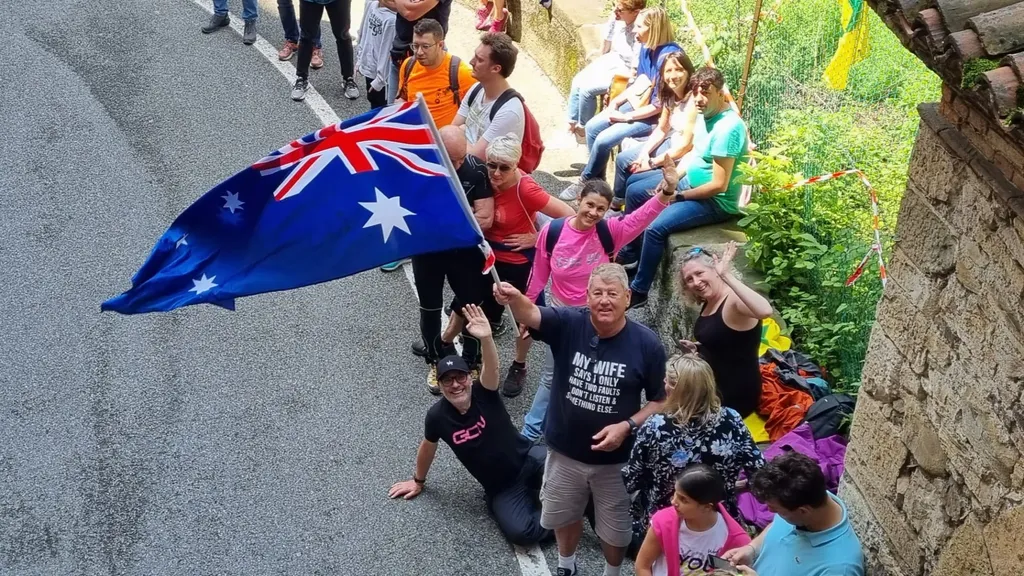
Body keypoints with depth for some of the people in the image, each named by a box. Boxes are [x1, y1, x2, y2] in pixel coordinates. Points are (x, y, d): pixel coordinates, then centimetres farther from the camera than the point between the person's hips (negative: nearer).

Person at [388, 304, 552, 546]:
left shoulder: (484, 393, -13)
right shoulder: (437, 416, -11)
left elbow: (492, 368, -35)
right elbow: (428, 447, 9)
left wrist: (486, 338, -56)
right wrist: (418, 480, 24)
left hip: (527, 460, 0)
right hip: (501, 490, 0)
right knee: (521, 532, -27)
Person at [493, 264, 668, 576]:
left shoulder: (647, 344, -17)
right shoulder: (568, 324, -17)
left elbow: (661, 400, -7)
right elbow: (530, 314, -37)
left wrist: (628, 426, -23)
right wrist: (514, 298, -60)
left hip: (616, 459, -1)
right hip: (565, 452, 2)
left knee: (616, 529, 19)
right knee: (564, 516, 26)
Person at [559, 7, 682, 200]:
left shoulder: (668, 55, -25)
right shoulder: (646, 48, 2)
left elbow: (660, 104, -24)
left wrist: (626, 117, -19)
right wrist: (616, 101, 1)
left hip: (656, 117, -9)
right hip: (637, 104, 9)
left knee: (604, 139, -18)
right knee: (592, 126, 0)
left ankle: (586, 182, 6)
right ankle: (597, 179, 11)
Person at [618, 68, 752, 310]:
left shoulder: (727, 128, -28)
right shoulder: (709, 113, 1)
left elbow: (719, 185, -28)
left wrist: (677, 195, -18)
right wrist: (673, 177, 0)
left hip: (715, 202, -10)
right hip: (690, 181, 10)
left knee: (655, 228, -26)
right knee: (635, 194, 15)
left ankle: (639, 292, -10)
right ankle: (629, 255, 31)